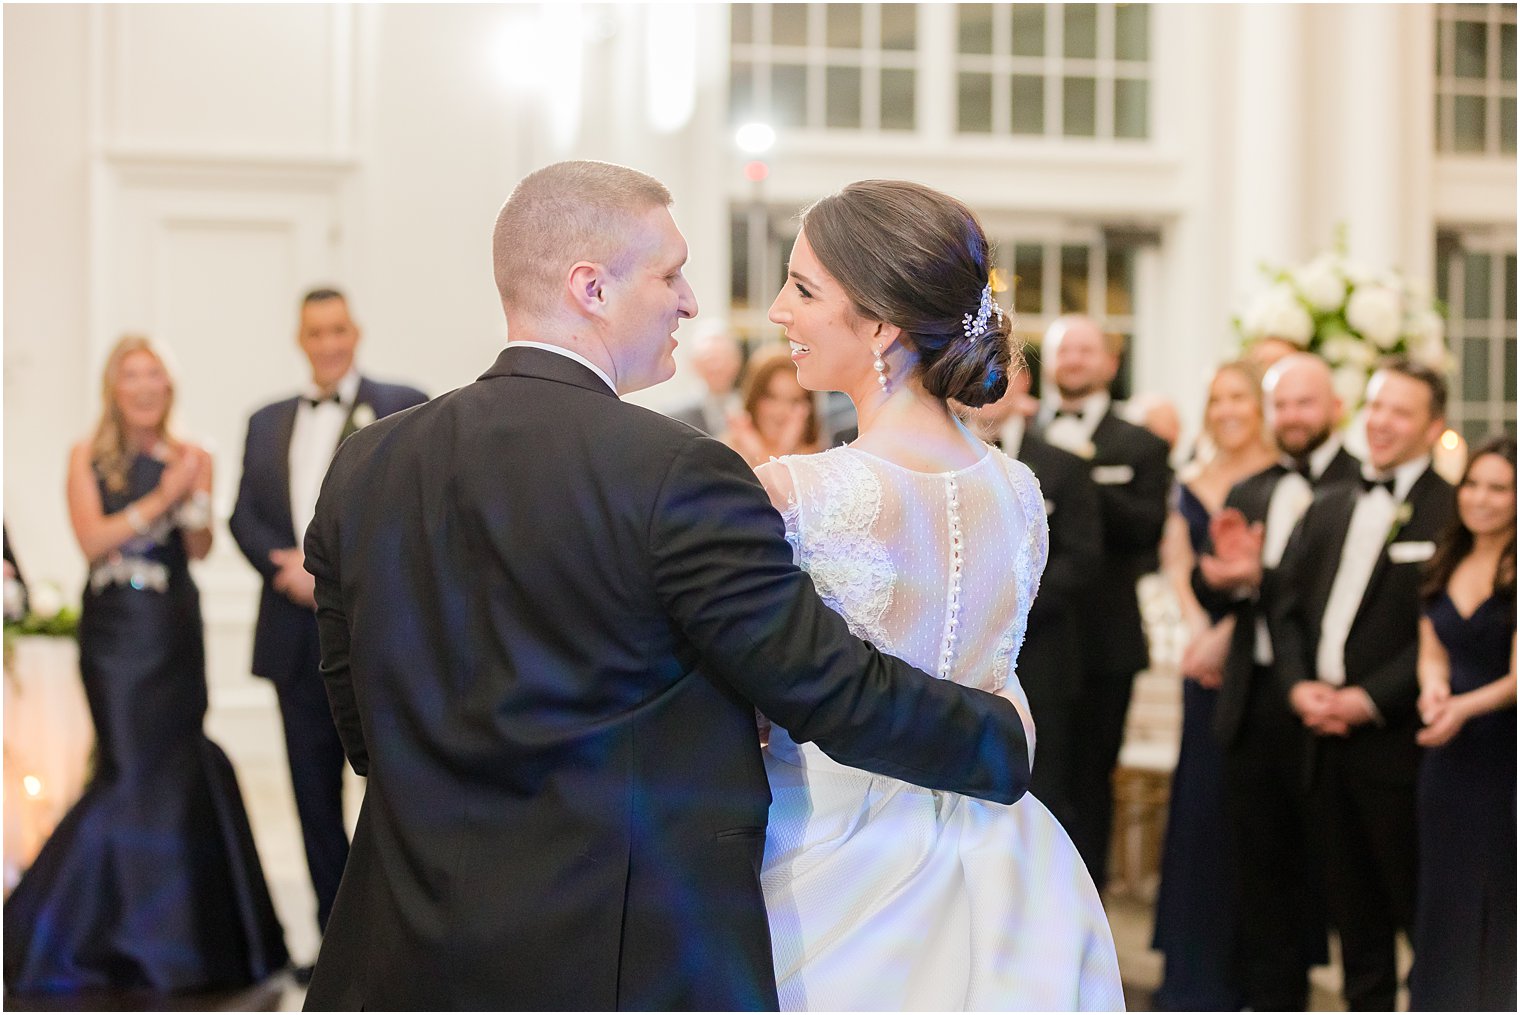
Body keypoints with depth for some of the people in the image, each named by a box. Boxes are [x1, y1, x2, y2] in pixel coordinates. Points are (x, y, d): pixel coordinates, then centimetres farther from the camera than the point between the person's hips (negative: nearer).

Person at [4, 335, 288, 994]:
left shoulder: (191, 458, 6)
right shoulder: (88, 458, 3)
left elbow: (199, 549, -2)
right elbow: (93, 539, -7)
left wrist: (194, 495, -18)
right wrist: (161, 499, -13)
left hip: (173, 629, 2)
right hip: (114, 626, -1)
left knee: (174, 762, 2)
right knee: (130, 768, -6)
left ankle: (180, 928, 16)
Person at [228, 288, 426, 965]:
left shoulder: (402, 407, 1)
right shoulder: (267, 423, 16)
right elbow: (244, 516, 11)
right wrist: (287, 568, -9)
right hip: (298, 635, 5)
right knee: (313, 790, 8)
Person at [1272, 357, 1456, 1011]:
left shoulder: (1452, 513, -8)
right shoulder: (1327, 509, 15)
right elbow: (1288, 606, 14)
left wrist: (1368, 700, -16)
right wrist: (1297, 684, -3)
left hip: (1399, 740, -7)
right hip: (1329, 737, 7)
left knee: (1419, 904, -1)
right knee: (1353, 905, 14)